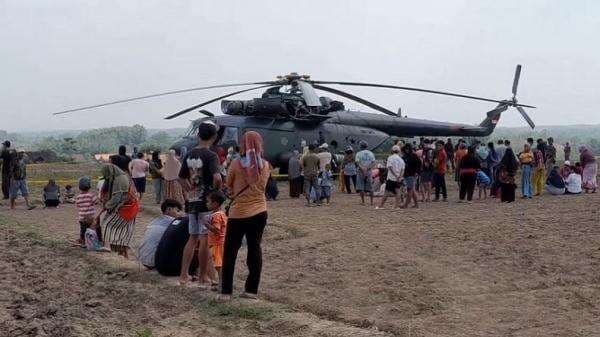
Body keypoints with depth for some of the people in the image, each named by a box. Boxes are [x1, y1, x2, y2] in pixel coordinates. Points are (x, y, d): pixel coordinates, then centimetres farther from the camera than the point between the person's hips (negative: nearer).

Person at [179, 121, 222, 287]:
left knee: (193, 238, 14)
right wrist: (216, 192, -10)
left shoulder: (189, 155, 7)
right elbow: (217, 178, -27)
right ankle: (203, 277, 8)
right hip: (206, 202, -6)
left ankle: (184, 275, 12)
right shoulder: (211, 156, -14)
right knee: (204, 239, 1)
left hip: (192, 201, 6)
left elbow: (181, 178, 15)